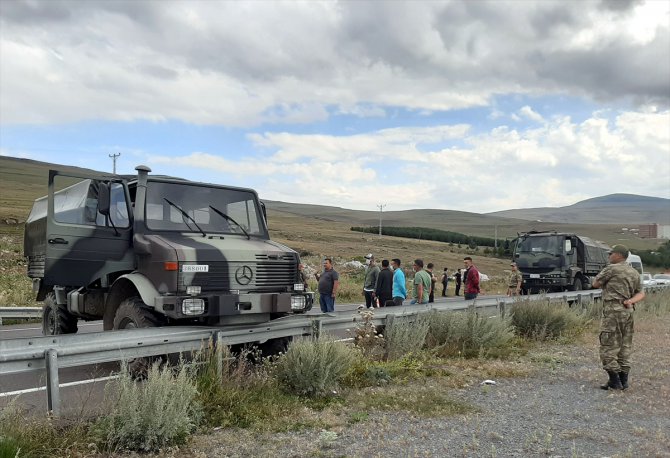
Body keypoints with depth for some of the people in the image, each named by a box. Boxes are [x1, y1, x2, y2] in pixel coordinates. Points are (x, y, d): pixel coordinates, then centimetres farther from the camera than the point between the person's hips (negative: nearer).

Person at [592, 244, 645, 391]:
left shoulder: (611, 269, -9)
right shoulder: (634, 272, 14)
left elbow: (596, 284, -1)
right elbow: (641, 293, 11)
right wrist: (631, 301, -4)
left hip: (613, 311, -8)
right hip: (628, 312, 8)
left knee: (608, 347, -2)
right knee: (625, 346, 13)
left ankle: (615, 381, -1)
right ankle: (623, 380, 17)